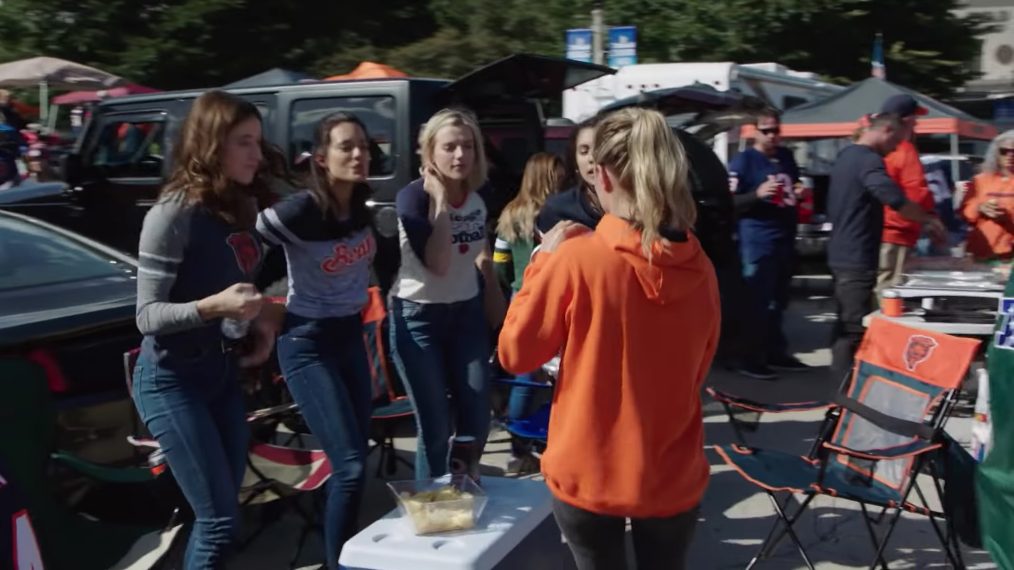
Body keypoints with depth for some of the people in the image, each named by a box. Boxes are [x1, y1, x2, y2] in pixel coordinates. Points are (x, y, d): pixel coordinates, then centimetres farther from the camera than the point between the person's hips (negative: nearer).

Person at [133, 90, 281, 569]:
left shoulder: (241, 208, 3)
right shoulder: (174, 213, -19)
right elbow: (147, 315, -18)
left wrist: (262, 318, 0)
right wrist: (214, 305, -34)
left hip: (223, 372, 8)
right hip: (171, 380, -7)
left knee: (218, 513, 15)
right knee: (219, 520, -6)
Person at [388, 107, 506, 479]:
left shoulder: (479, 197, 0)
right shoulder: (413, 197, -16)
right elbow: (437, 264, -28)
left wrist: (495, 300, 18)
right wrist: (440, 200, -24)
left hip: (467, 312, 5)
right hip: (418, 317, -5)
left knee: (476, 421, 8)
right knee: (435, 428, 0)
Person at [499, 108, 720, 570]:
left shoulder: (576, 259, -18)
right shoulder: (700, 269, -5)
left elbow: (515, 353, -7)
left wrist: (544, 261, -2)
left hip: (589, 474, -3)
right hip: (673, 477, 3)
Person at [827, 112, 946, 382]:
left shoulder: (846, 156, 14)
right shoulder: (868, 160, -17)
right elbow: (896, 200, -28)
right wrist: (929, 220, -14)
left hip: (842, 254, 10)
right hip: (857, 258, -10)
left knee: (845, 324, 17)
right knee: (855, 329, -6)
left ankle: (840, 380, 24)